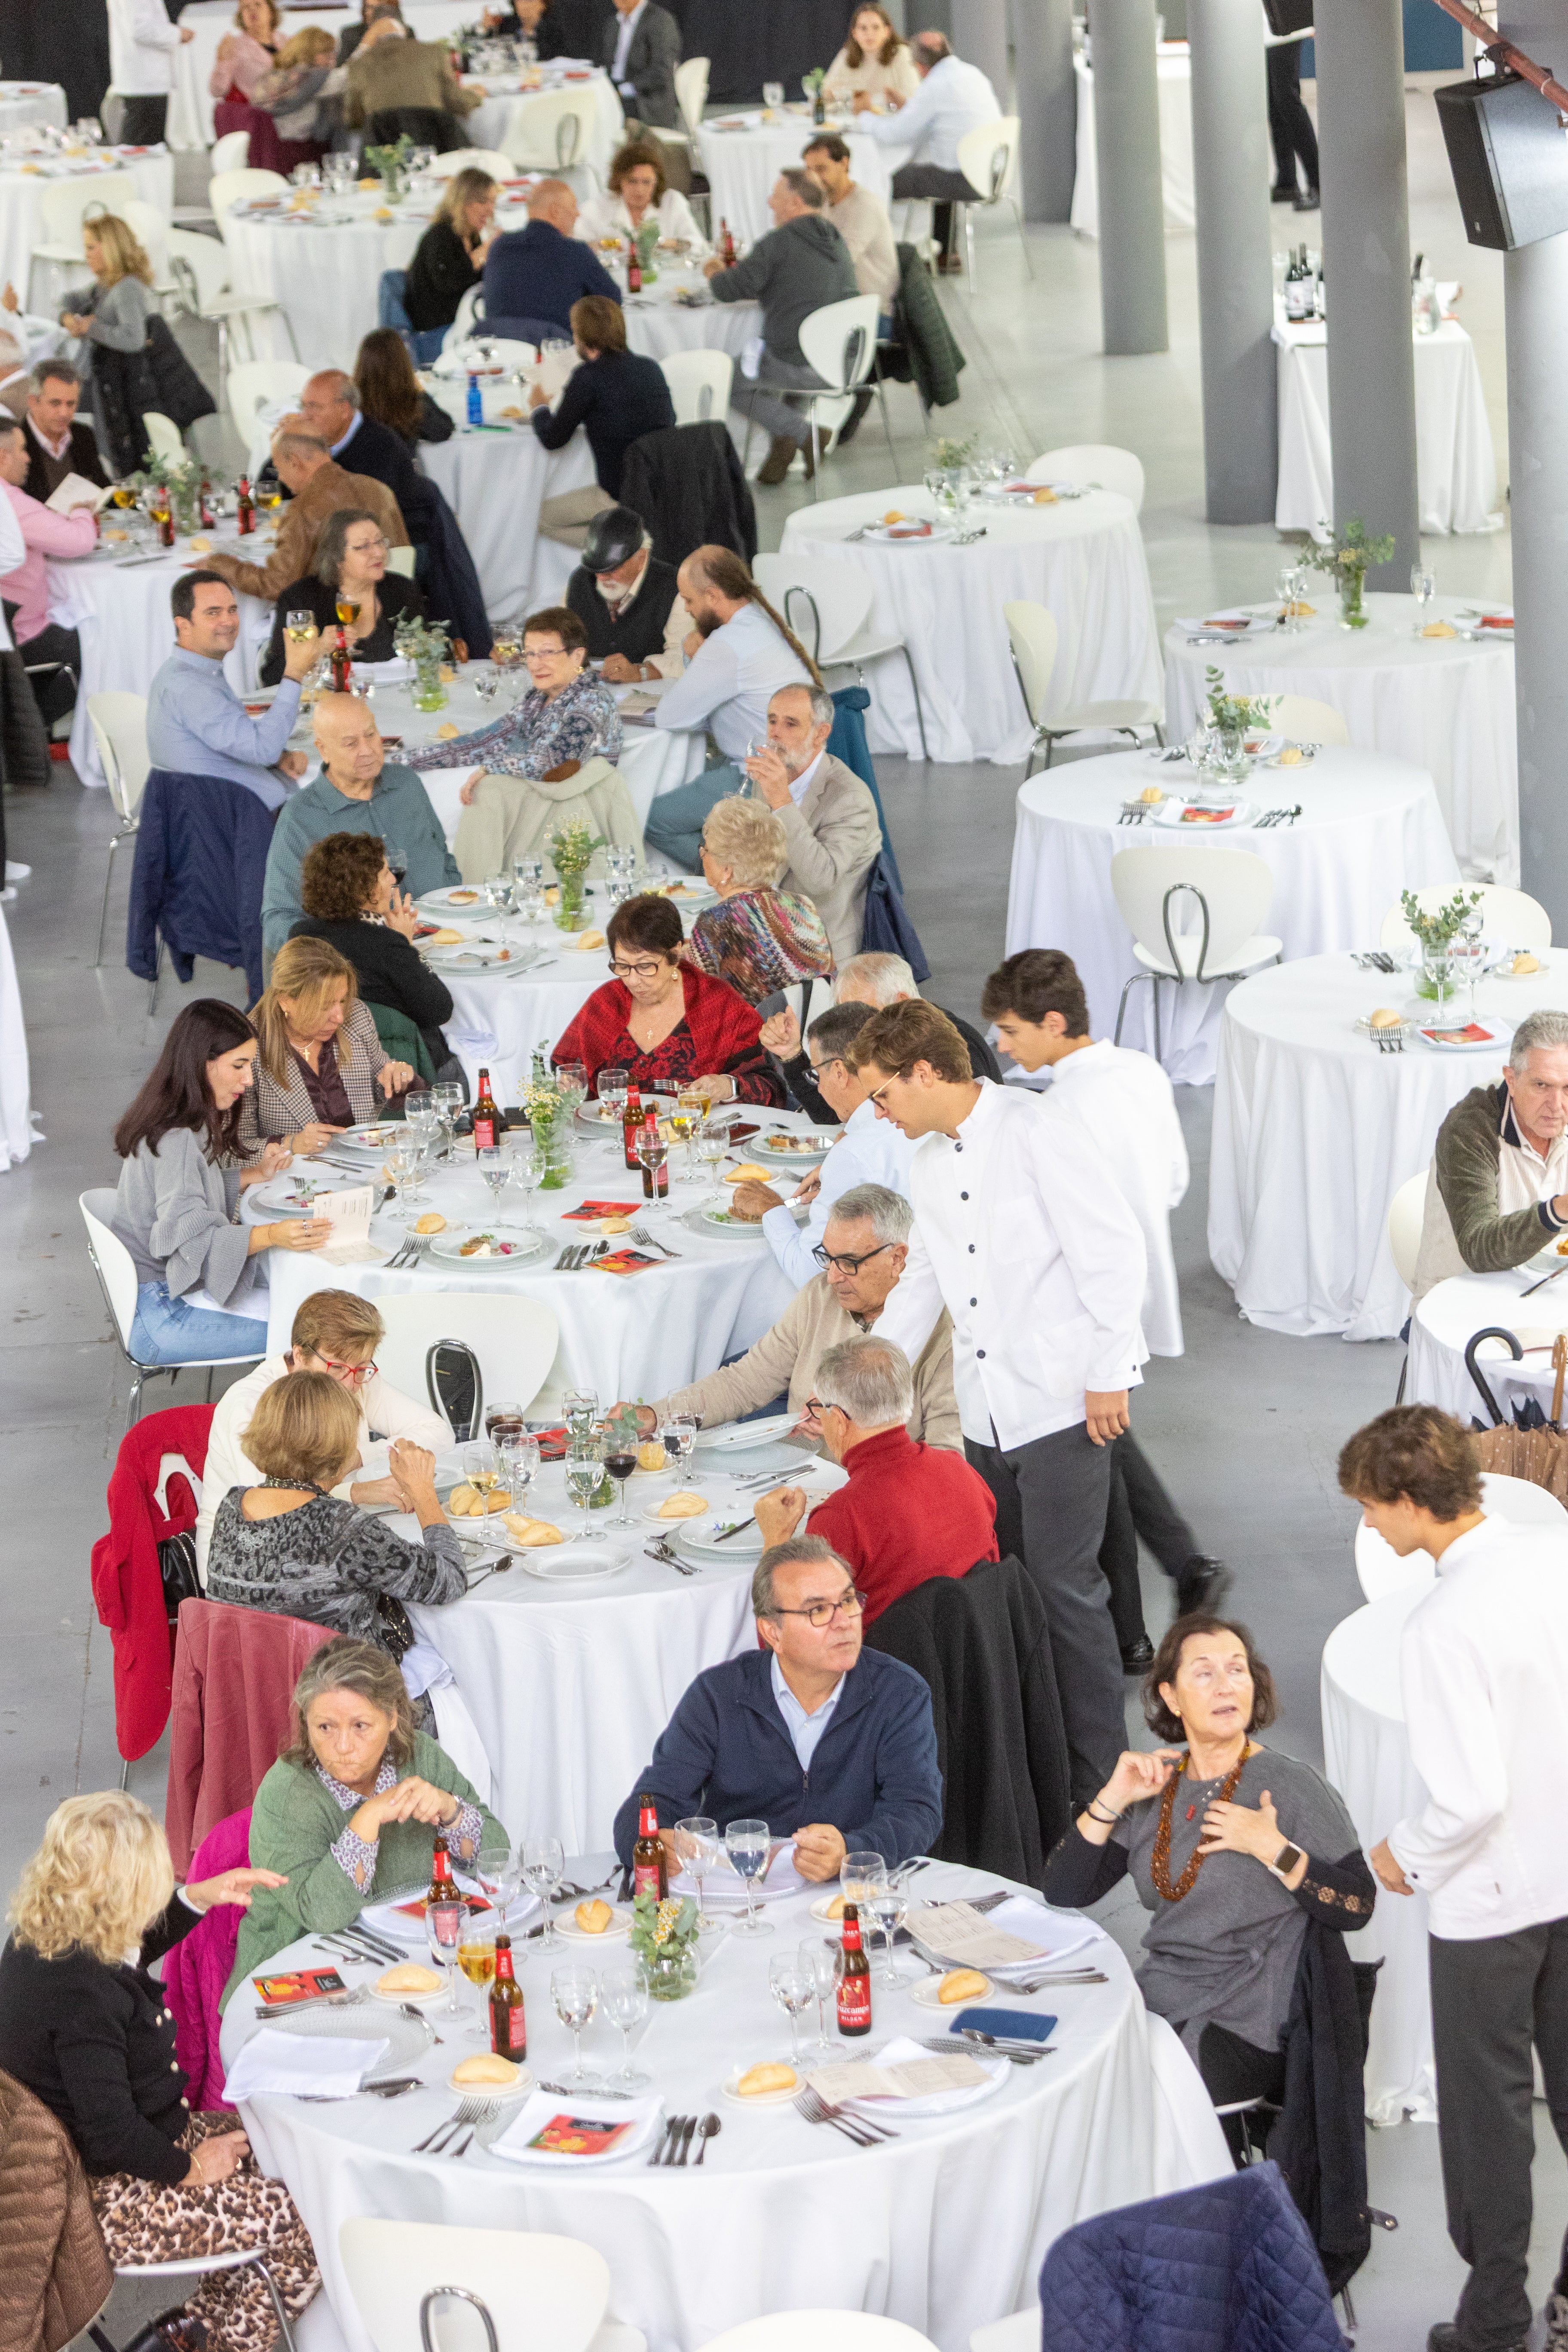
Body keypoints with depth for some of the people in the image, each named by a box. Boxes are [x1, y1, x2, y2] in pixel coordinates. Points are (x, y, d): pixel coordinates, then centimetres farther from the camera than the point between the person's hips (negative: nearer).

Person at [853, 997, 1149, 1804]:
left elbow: (1113, 1252, -13)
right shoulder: (928, 1163, 14)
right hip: (985, 1411, 8)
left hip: (1062, 1402, -8)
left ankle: (1095, 1778, 2)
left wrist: (1107, 1374, -13)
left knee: (1062, 1586, -6)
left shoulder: (1037, 1138, -12)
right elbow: (922, 1281, 24)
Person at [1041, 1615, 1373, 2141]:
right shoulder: (1154, 1784, 11)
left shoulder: (1293, 1787, -3)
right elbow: (1062, 1895, 7)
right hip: (1156, 2003, 6)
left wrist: (1272, 1849, -18)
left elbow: (1357, 1907, -10)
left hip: (1246, 2027, -5)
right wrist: (1112, 1800, -3)